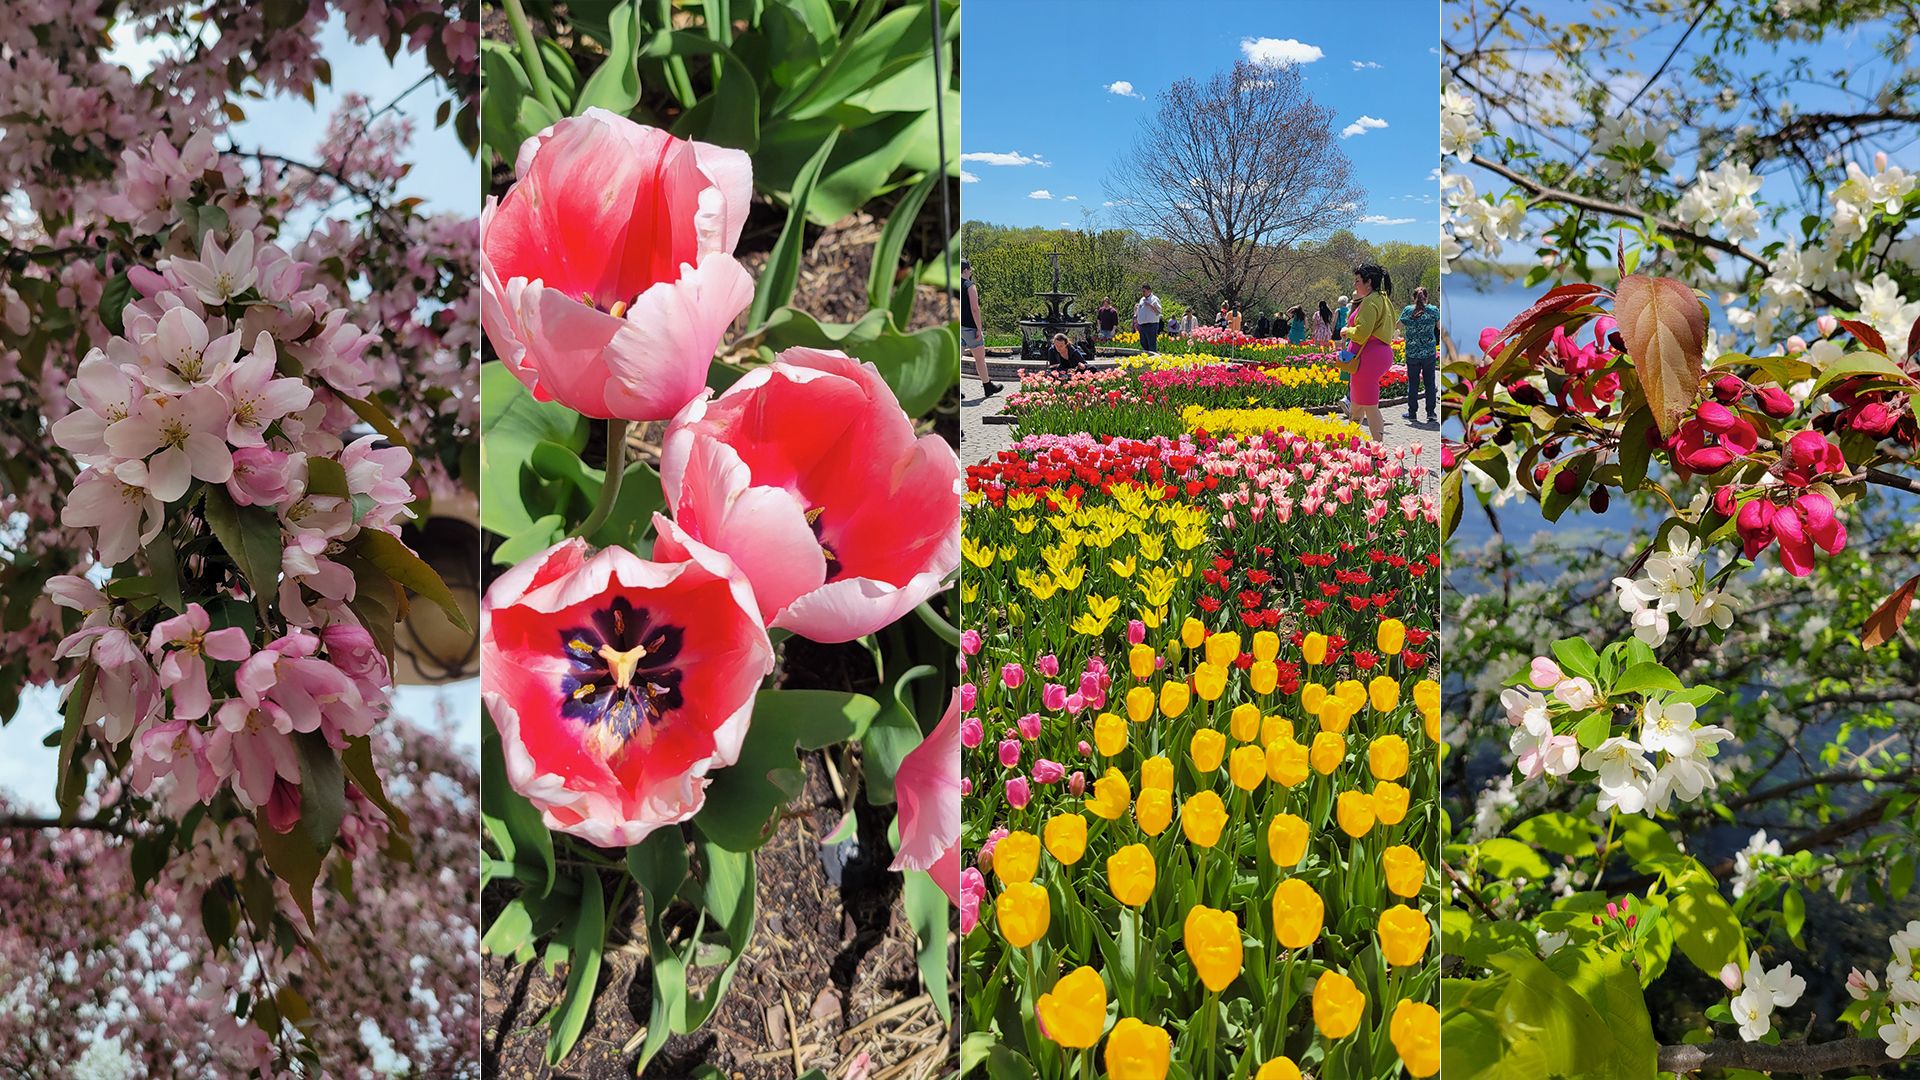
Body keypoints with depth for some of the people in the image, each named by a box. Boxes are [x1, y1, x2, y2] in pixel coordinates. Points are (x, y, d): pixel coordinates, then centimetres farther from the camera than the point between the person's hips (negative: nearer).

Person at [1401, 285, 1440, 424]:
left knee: (1413, 383, 7)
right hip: (1430, 352, 0)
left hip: (1412, 353, 0)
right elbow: (1440, 327, 8)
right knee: (1430, 382, 7)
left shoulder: (1407, 310, -4)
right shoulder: (1433, 310, -5)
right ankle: (1431, 413, 7)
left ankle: (1412, 413, 11)